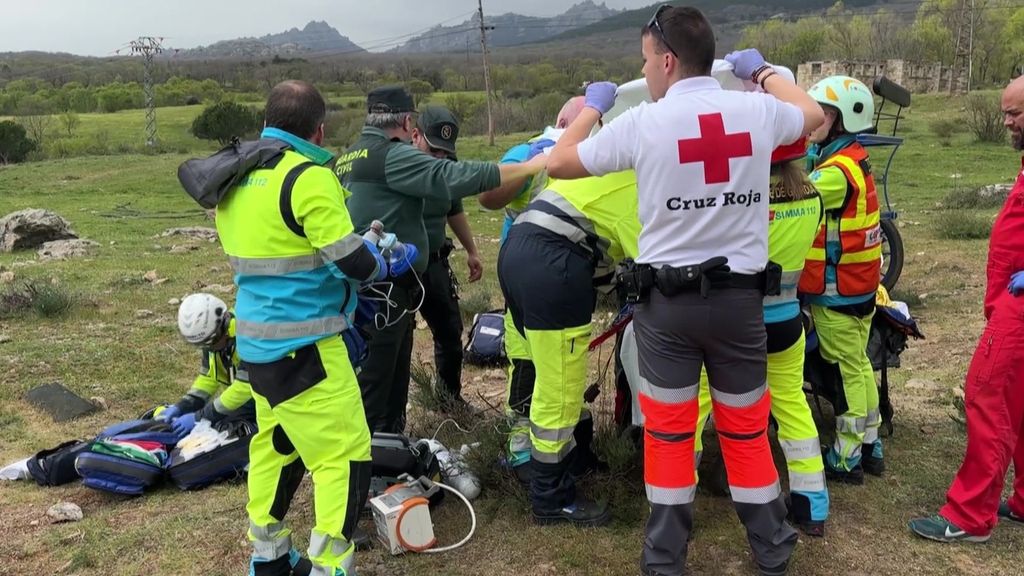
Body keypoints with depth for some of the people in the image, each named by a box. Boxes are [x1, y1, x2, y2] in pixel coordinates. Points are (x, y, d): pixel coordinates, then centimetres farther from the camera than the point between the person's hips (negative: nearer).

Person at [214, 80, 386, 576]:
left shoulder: (236, 178, 9)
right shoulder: (308, 177, -17)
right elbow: (354, 263, -18)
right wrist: (392, 260, 3)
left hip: (258, 335, 9)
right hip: (302, 344, -9)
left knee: (274, 442, 21)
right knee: (345, 455, -1)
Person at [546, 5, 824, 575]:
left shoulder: (642, 122, -10)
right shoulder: (757, 111, -2)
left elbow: (559, 163, 3)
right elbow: (813, 114, 22)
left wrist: (593, 106, 18)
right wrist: (761, 70, 34)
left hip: (667, 300, -2)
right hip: (739, 296, 2)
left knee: (668, 432, 12)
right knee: (748, 430, 16)